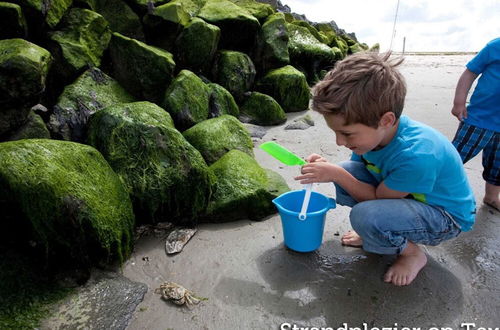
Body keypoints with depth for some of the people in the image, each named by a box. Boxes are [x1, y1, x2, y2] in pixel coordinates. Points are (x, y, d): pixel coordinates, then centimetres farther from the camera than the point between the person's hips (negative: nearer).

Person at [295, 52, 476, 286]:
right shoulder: (373, 131, -16)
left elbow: (377, 197, -24)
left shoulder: (416, 155, -38)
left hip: (446, 216, -7)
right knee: (347, 170, -13)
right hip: (403, 194, 7)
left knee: (365, 215, -34)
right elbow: (352, 173, -1)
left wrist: (336, 174, -29)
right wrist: (330, 168, -21)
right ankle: (374, 233, 8)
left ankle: (412, 253, 0)